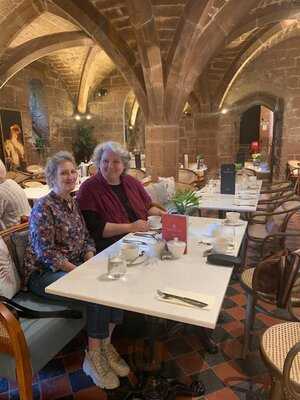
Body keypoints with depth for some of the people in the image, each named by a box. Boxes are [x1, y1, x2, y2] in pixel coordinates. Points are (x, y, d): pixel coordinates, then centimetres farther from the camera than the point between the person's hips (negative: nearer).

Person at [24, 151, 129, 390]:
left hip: (76, 267, 7)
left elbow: (87, 239, 11)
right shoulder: (43, 207, -13)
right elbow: (46, 252, -19)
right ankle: (93, 356, -7)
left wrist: (89, 264, -8)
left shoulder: (74, 203, 10)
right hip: (45, 273, -6)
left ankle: (106, 344, -2)